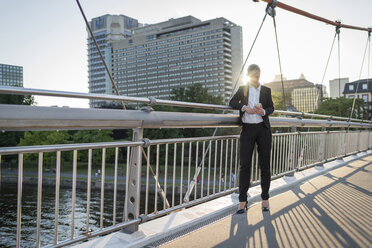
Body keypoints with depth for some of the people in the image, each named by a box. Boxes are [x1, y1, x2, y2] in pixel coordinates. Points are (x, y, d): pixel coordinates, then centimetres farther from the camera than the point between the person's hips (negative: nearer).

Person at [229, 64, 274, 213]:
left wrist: (263, 111, -20)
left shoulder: (266, 90, 11)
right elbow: (232, 103, 6)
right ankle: (242, 201, 0)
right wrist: (244, 107, -13)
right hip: (247, 130, 0)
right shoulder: (242, 89, 12)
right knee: (244, 164, -5)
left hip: (263, 129, 1)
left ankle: (265, 198, 14)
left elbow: (271, 107, 3)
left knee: (264, 164, 3)